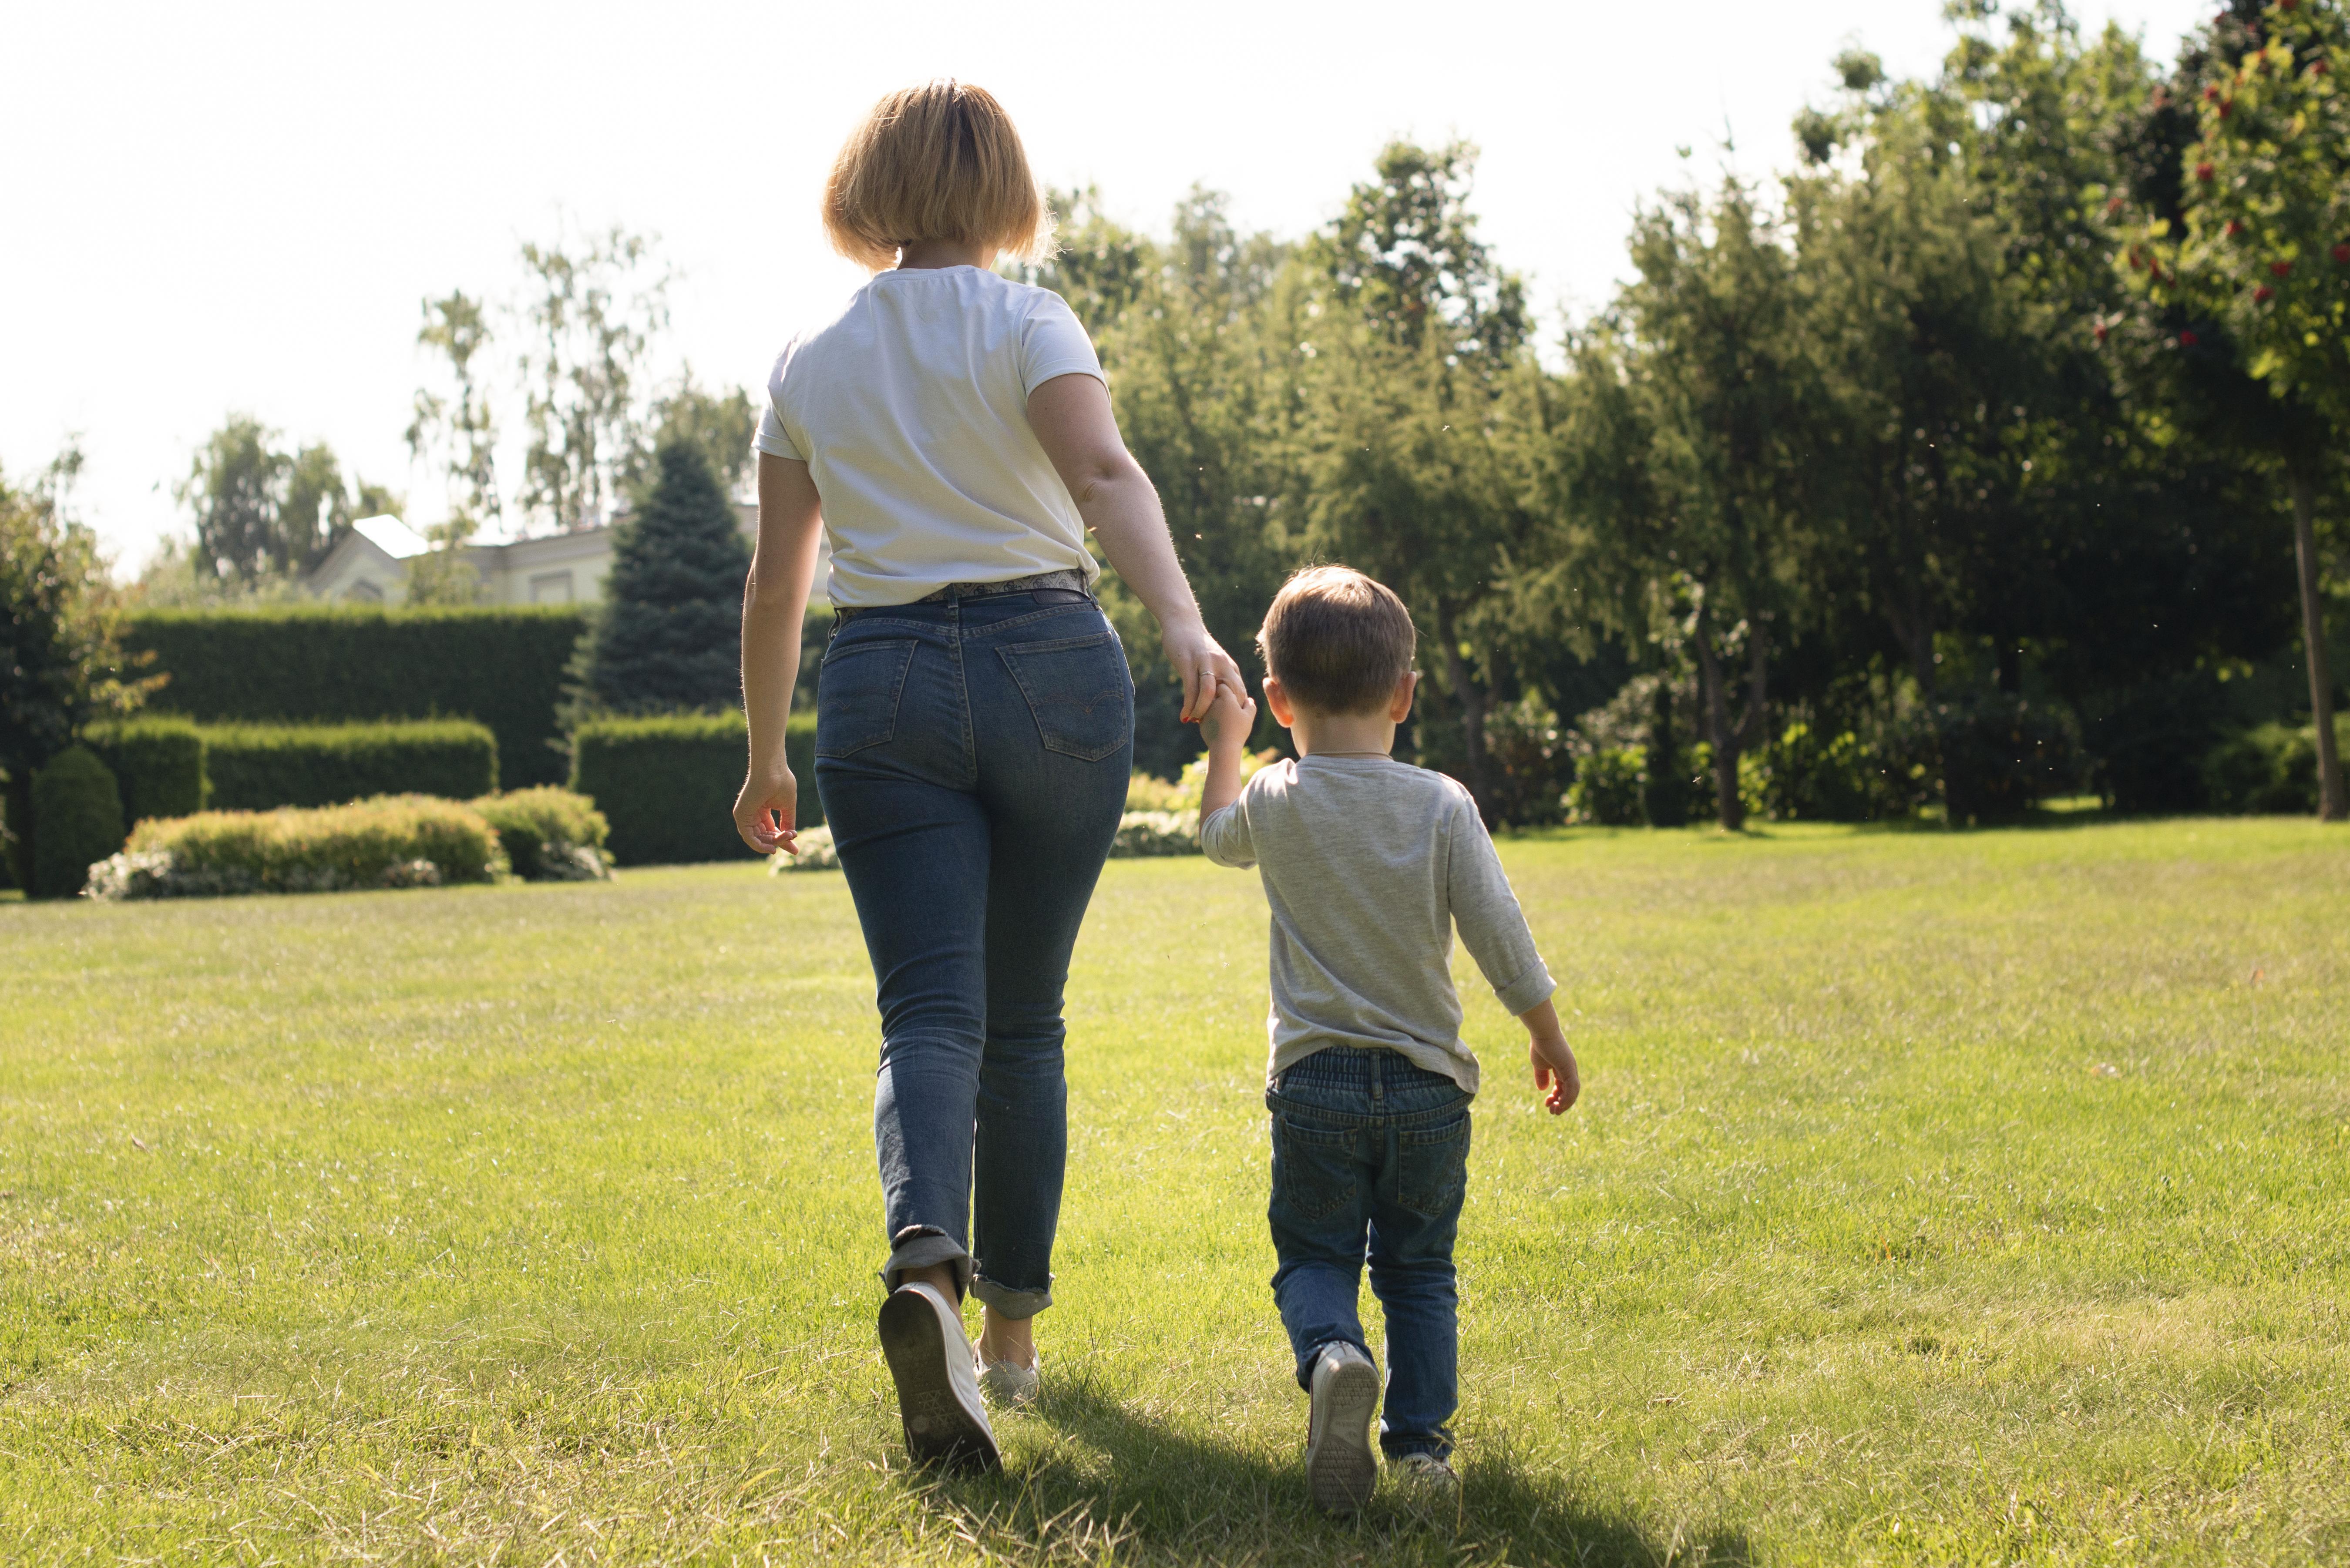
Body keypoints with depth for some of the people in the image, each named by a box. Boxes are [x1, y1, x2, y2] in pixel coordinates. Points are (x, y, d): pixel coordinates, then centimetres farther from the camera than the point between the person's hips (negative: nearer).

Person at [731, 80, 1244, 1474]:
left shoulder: (810, 365, 8)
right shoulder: (1025, 322, -1)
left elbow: (777, 584, 11)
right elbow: (1107, 475, -20)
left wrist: (767, 760, 21)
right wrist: (1184, 624, -32)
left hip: (883, 687, 1)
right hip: (1050, 666, -1)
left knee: (931, 1011, -6)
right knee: (1023, 1019, 12)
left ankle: (928, 1266, -35)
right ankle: (1013, 1328, 21)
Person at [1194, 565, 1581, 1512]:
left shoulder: (1276, 803, -4)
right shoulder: (1442, 807, -7)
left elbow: (1218, 836, 21)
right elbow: (1503, 943, -6)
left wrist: (1224, 743, 37)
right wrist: (1550, 1042, 8)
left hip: (1313, 1082, 0)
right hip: (1428, 1087, 0)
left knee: (1313, 1257, 8)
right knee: (1418, 1268, 15)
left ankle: (1331, 1355, -23)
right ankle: (1419, 1435, 5)